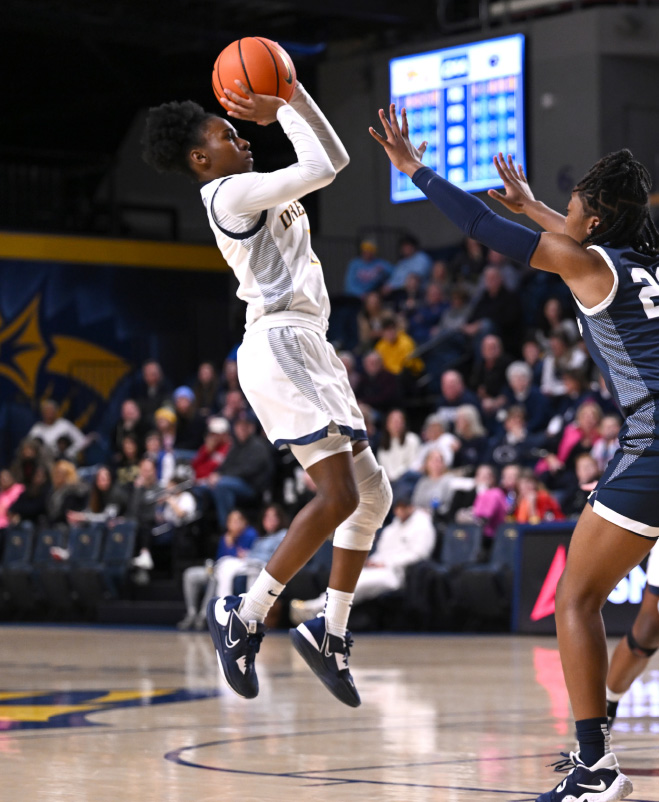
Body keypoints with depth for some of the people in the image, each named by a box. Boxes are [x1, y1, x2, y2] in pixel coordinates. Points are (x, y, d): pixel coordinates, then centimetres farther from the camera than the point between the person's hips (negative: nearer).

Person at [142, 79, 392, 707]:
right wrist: (282, 110, 0)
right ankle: (242, 617, -12)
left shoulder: (260, 195, 22)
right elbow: (319, 168, -13)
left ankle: (332, 632, 12)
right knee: (338, 495, -18)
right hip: (280, 346, -10)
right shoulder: (230, 193, -6)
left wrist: (293, 96, 15)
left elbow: (334, 159, 23)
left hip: (307, 349, 10)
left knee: (372, 496, 10)